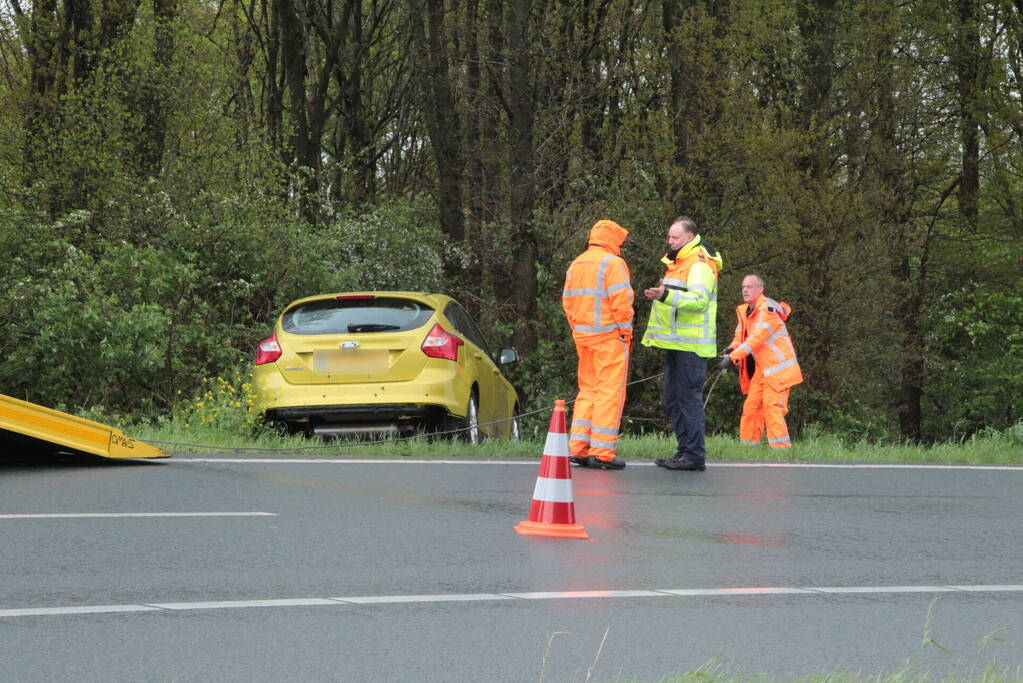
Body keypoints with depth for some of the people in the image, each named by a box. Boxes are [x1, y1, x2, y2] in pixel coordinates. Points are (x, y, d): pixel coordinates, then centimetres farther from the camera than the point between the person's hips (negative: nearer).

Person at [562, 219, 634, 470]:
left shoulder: (576, 264, 16)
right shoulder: (612, 263, -9)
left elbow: (567, 301, 15)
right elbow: (621, 301, -15)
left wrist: (577, 329, 16)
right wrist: (625, 332, -8)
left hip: (583, 336, 8)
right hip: (609, 336, -8)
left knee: (587, 390, 14)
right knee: (610, 391, -5)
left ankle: (578, 448, 11)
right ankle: (602, 452, -8)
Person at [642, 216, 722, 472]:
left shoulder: (700, 264, -12)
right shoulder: (677, 262, 21)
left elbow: (699, 299, -27)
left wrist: (666, 295, -36)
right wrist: (660, 295, 18)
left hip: (691, 344, -10)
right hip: (676, 343, 10)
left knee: (689, 398, -10)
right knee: (673, 400, 12)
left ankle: (695, 455, -8)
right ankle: (685, 451, 18)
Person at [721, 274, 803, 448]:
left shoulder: (767, 309, -16)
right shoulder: (744, 311, 13)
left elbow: (757, 338, -25)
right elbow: (740, 335, 18)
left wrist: (733, 357, -29)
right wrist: (732, 348, -6)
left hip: (777, 366, -9)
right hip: (761, 368, 9)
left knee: (772, 405, -14)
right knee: (751, 406, 5)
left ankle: (780, 446, -14)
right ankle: (747, 445, 9)